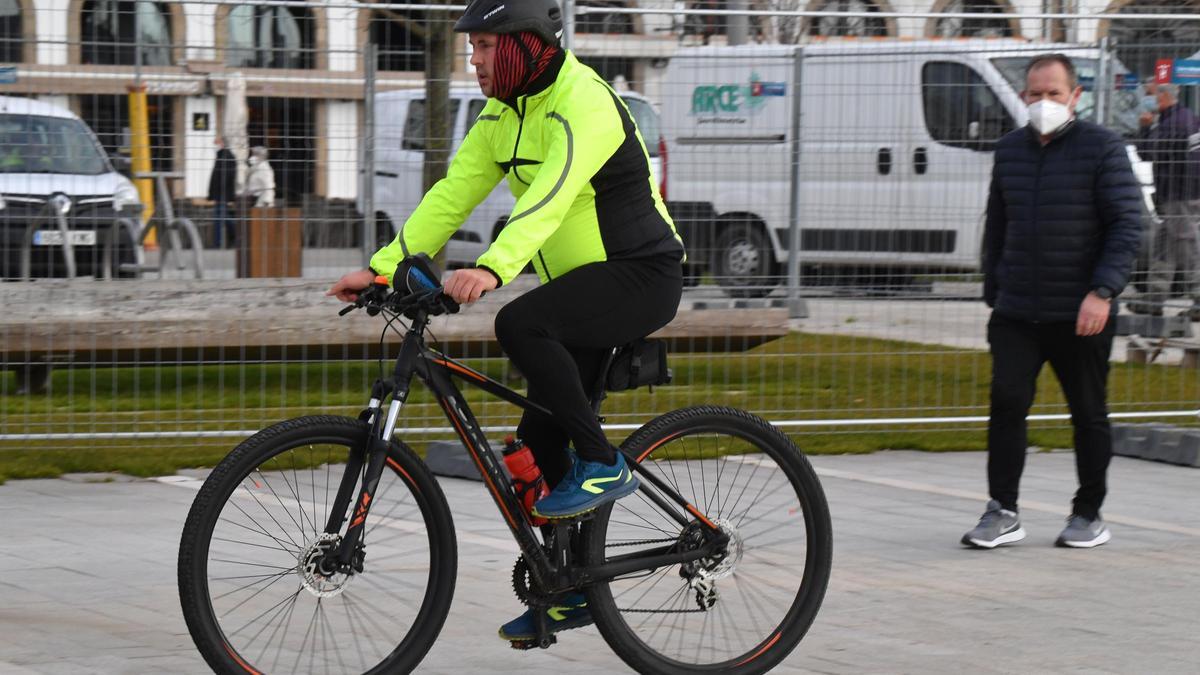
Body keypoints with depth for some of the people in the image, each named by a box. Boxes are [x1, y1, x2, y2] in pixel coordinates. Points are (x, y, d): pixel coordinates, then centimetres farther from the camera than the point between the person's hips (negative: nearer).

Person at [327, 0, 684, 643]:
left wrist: (492, 268, -51)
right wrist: (381, 268, -6)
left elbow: (549, 197, -36)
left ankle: (603, 467, -20)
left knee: (520, 323, -32)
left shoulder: (585, 105, -21)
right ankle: (569, 594, 17)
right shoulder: (504, 115, 7)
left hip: (642, 275, -9)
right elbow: (452, 195, 4)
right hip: (585, 282, 9)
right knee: (539, 439, 5)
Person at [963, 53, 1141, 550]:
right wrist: (994, 293, 15)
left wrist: (1103, 291, -19)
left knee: (1088, 413, 7)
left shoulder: (1101, 148, -5)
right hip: (1017, 313, 4)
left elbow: (1127, 225, -9)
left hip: (1080, 316, -4)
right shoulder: (1010, 150, 11)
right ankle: (1003, 513, -3)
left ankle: (1089, 515, 19)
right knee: (1007, 402, -8)